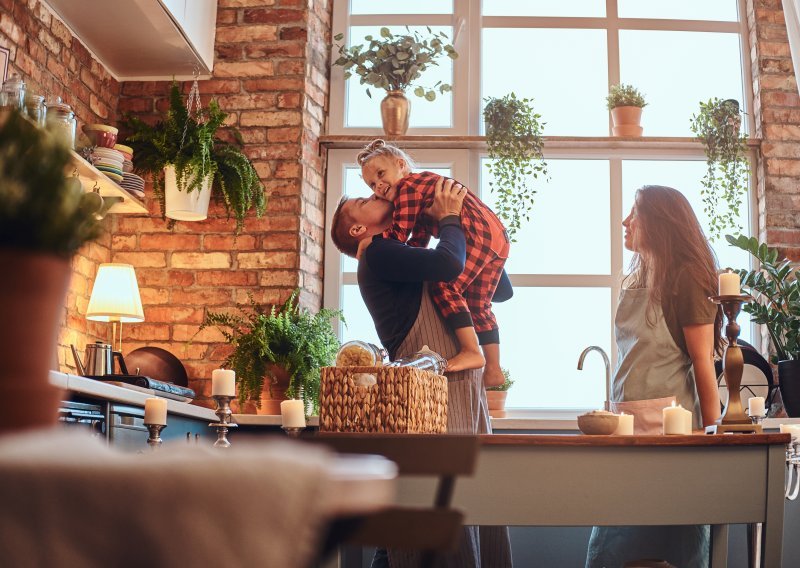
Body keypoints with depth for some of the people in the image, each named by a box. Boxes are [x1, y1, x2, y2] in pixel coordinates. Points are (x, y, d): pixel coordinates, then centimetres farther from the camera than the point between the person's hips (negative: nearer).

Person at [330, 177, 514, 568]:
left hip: (467, 398, 8)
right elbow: (450, 264, -18)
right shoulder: (378, 253, -1)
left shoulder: (422, 263, 23)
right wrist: (449, 219, 1)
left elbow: (501, 290, 26)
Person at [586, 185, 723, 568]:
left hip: (666, 420, -8)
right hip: (628, 418, 8)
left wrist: (712, 435, -11)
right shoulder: (638, 279, 16)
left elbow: (703, 360, -10)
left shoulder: (686, 277, -7)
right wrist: (617, 409, 16)